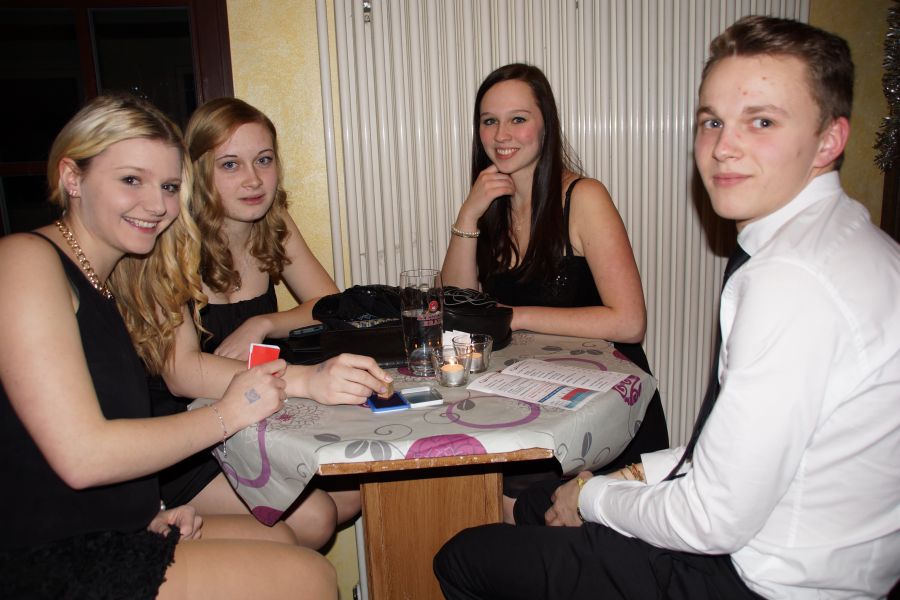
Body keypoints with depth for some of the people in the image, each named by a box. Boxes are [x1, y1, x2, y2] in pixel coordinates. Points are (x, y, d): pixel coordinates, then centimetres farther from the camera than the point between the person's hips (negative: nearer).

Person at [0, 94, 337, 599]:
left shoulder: (110, 281, 11)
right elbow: (80, 456, -23)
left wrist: (152, 511, -7)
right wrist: (227, 414, -14)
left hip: (105, 534, 9)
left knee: (279, 538, 17)